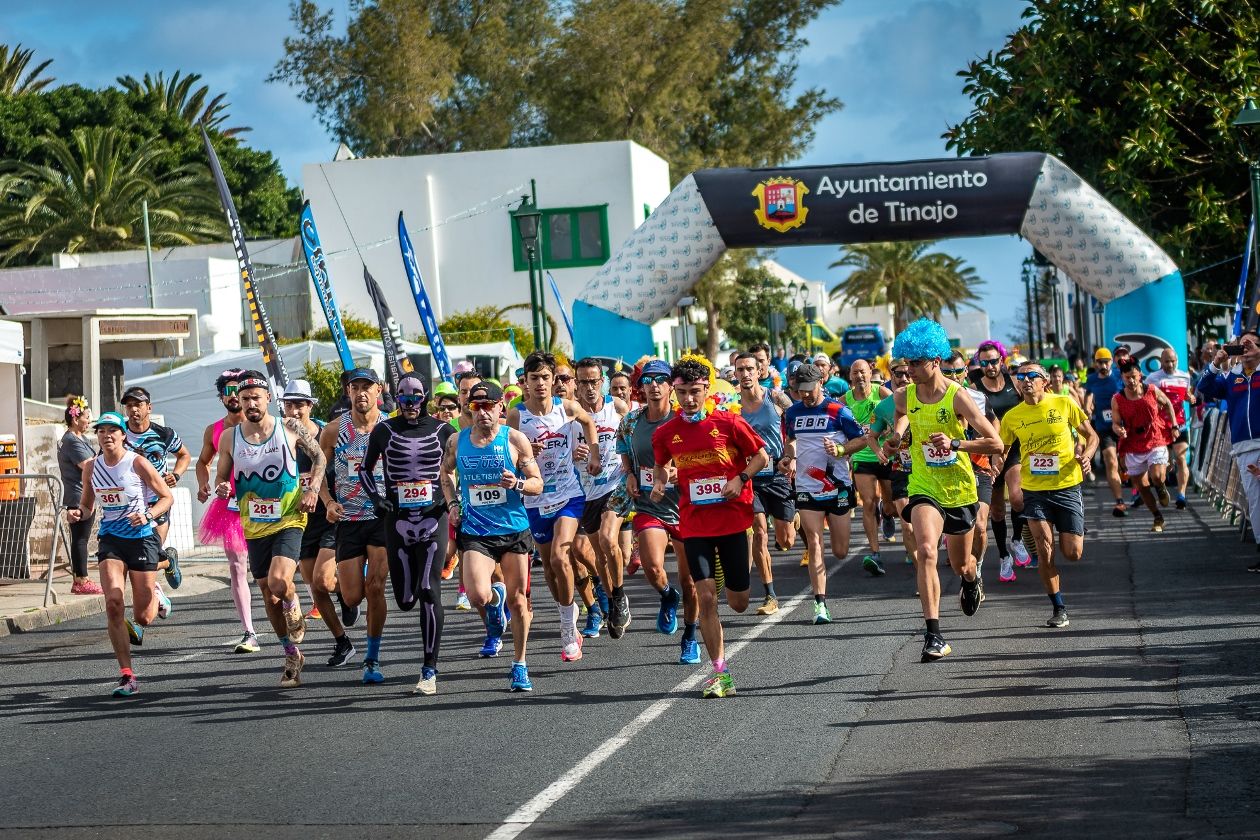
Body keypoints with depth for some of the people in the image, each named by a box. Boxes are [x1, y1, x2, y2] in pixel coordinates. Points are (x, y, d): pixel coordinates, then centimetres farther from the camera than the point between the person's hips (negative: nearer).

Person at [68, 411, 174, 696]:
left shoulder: (137, 463, -10)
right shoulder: (91, 467, 3)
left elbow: (167, 497, -4)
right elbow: (87, 507, 15)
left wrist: (147, 515, -21)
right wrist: (78, 514, -8)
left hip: (142, 537, -3)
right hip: (110, 540, 3)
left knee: (143, 617, 1)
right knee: (113, 604, -17)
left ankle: (155, 596, 40)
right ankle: (127, 676, -10)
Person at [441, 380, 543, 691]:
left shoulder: (515, 439, -4)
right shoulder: (457, 441, 3)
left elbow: (537, 483, -1)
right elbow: (446, 472, 24)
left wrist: (517, 484, -22)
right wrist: (452, 503, 10)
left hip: (514, 529, -1)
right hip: (475, 532, 1)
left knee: (517, 600, 5)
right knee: (478, 595, -19)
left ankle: (519, 666, 21)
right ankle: (494, 599, 20)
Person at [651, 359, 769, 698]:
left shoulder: (728, 422, -6)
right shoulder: (666, 432, 0)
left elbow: (761, 456, 3)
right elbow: (660, 464, 19)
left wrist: (739, 479, -12)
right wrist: (658, 484, -1)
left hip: (733, 519, -1)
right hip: (695, 524, 1)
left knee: (738, 602, 7)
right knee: (706, 597, -9)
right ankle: (720, 673, -3)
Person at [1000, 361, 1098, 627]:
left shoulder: (1064, 403, -2)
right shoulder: (1012, 416, 1)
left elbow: (1092, 436, 7)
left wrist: (1085, 455, -13)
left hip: (1067, 486, -1)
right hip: (1034, 490, 1)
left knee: (1073, 554, 0)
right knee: (1045, 550, -10)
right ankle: (1058, 608, 6)